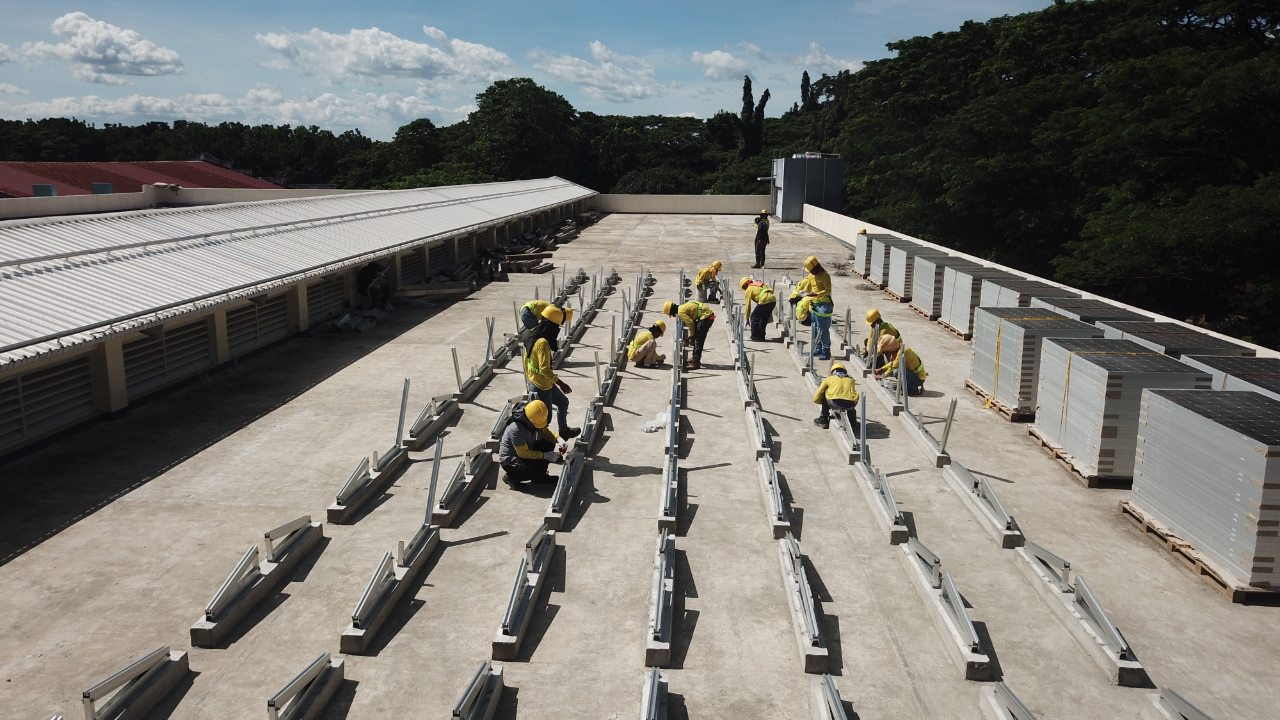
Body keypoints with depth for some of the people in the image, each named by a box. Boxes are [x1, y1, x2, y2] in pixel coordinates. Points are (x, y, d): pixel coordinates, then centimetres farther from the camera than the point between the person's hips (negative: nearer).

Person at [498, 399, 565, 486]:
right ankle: (512, 477, -5)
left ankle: (538, 474, 4)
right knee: (538, 469, -28)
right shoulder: (516, 429, -34)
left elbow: (544, 431, 5)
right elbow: (523, 453, -27)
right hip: (510, 460, -8)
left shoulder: (534, 421, -12)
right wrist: (546, 456, -28)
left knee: (551, 446, -9)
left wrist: (558, 440, -14)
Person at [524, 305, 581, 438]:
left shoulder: (534, 337, 1)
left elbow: (526, 358, 12)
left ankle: (564, 430, 45)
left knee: (563, 402, 26)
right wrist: (561, 383, -29)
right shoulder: (543, 343, -29)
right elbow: (544, 369, -33)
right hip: (541, 386, -10)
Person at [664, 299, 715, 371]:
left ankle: (696, 363, -8)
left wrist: (691, 336, -2)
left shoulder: (681, 312, -14)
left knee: (698, 340, -8)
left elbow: (690, 324, -16)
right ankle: (695, 358, 31)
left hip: (706, 316, -10)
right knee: (697, 339, 20)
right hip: (707, 315, 10)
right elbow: (689, 322, 22)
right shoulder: (682, 308, 16)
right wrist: (687, 338, 23)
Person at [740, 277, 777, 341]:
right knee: (764, 318, 22)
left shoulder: (748, 290, 8)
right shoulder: (758, 284, 29)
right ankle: (761, 336, 29)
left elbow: (748, 305, 7)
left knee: (754, 317, 8)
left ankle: (755, 337, 10)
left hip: (765, 301, -7)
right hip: (773, 300, 8)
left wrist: (747, 319, 14)